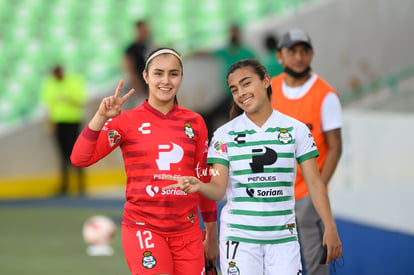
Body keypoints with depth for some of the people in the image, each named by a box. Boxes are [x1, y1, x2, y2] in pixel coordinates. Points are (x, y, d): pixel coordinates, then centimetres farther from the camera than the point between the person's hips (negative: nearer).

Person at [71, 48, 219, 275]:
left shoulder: (195, 122, 8)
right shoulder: (127, 121, 1)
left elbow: (205, 179, 14)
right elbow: (80, 159, -9)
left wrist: (212, 235, 16)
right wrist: (101, 117, -22)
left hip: (187, 231, 3)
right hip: (143, 227, -3)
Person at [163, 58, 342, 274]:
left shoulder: (295, 129, 3)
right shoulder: (225, 134, 2)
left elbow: (314, 182, 3)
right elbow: (219, 189, -3)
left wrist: (330, 228, -4)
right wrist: (199, 186, -26)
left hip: (283, 235, 1)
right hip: (239, 236, -1)